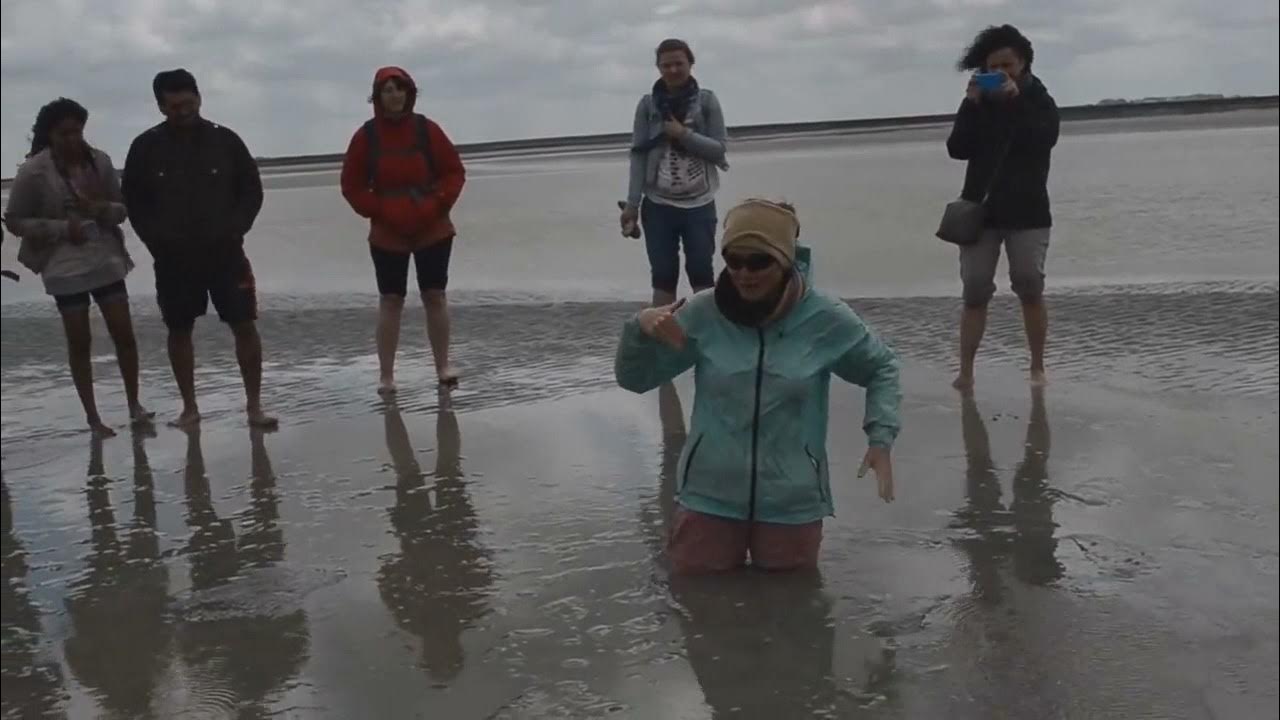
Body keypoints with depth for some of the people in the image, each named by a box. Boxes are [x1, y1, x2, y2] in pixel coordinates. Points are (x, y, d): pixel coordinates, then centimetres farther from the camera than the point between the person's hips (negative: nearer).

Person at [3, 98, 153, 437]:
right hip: (65, 266, -3)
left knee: (124, 333, 2)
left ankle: (134, 404, 18)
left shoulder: (99, 161, -1)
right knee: (80, 341, 4)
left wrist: (103, 209, -16)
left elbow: (122, 207, 7)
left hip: (106, 259, 3)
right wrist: (62, 228, -17)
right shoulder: (34, 171, -10)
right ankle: (92, 416, 14)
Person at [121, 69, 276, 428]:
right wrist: (157, 240, -5)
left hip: (224, 253, -1)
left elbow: (252, 190, 5)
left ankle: (254, 405, 4)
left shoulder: (225, 140, -1)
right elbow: (134, 201, 5)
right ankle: (189, 407, 20)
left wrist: (234, 230, -6)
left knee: (244, 326, -5)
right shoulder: (146, 147, -1)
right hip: (174, 257, 1)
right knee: (179, 331, 8)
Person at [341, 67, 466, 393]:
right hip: (388, 235, 0)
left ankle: (443, 366, 14)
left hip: (433, 229, 0)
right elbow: (352, 185, 1)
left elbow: (454, 171, 2)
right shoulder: (366, 135, -3)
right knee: (390, 301, 2)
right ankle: (386, 374, 8)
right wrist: (380, 212, -11)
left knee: (435, 297, 3)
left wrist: (438, 205, -11)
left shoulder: (427, 129, -2)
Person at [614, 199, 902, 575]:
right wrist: (640, 328, -22)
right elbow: (634, 378, -2)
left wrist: (881, 439, -6)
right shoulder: (703, 313, -9)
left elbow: (881, 369, 7)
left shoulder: (825, 318, -11)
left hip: (791, 503, 0)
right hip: (711, 497, 1)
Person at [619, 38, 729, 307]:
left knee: (701, 272, -2)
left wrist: (684, 135, -15)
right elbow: (638, 155, 0)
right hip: (658, 205, 1)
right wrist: (632, 203, -6)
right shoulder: (648, 105, 2)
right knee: (663, 275, 1)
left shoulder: (707, 101, 1)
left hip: (699, 204, -1)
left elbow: (719, 150, -1)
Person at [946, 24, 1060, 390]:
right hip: (980, 211, 1)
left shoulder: (1039, 101, 5)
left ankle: (1037, 368, 7)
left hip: (1027, 213, -1)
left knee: (1030, 289, -5)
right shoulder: (978, 104, 8)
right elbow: (956, 149, -5)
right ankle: (965, 372, -4)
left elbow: (1044, 140, -15)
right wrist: (971, 104, -14)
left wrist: (1015, 100, -20)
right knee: (975, 293, -5)